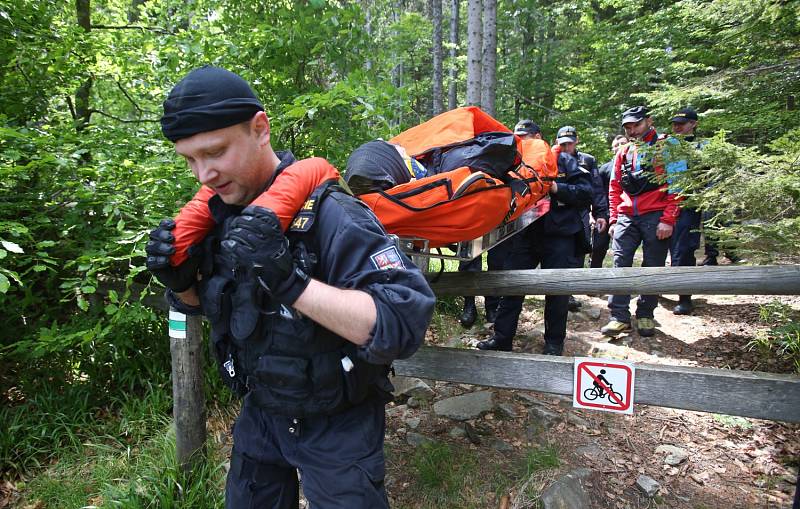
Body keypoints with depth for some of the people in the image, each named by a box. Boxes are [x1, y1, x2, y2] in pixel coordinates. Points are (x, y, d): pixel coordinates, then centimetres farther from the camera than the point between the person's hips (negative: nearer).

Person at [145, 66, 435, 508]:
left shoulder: (328, 214, -28)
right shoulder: (220, 214, -4)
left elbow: (404, 323, -34)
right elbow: (204, 302, 9)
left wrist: (292, 282, -41)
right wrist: (181, 281, -14)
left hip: (336, 427, -6)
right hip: (259, 415, 7)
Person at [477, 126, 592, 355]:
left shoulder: (563, 161, 3)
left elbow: (586, 193, -3)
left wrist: (557, 188, -15)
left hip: (558, 235, -3)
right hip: (526, 235, 3)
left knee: (557, 289, 4)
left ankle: (554, 342, 19)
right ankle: (502, 338, 10)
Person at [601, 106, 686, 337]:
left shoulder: (668, 146, 2)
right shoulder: (623, 153, 18)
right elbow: (614, 189, 19)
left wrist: (668, 220, -13)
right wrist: (613, 220, 10)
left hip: (656, 217, -4)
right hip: (626, 218, 4)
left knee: (653, 267, 3)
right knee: (620, 264, -5)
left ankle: (645, 316, 15)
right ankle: (619, 316, -2)